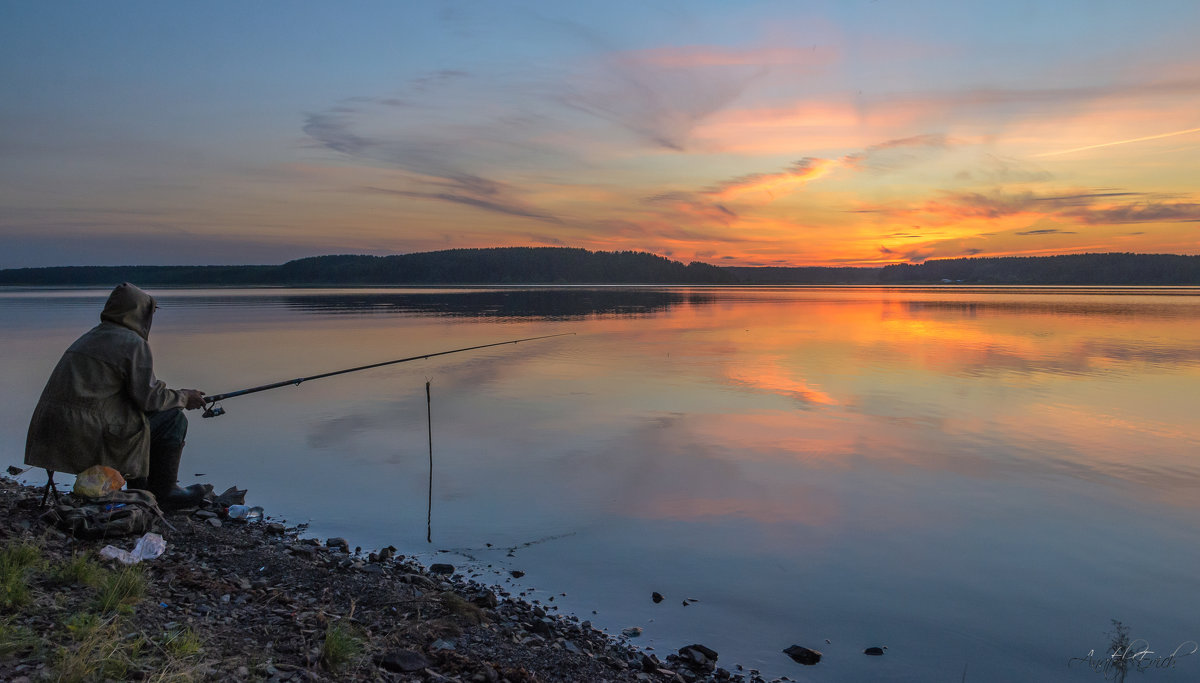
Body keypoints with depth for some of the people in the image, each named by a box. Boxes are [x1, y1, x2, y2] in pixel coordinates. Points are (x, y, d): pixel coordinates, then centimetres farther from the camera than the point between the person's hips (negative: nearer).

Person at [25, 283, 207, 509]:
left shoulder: (89, 337, 21)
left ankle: (139, 489, 26)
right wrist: (183, 398, 7)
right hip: (88, 437, -9)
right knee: (173, 419, 2)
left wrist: (177, 396, 26)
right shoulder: (134, 343, -7)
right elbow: (148, 398, -11)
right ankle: (162, 493, 10)